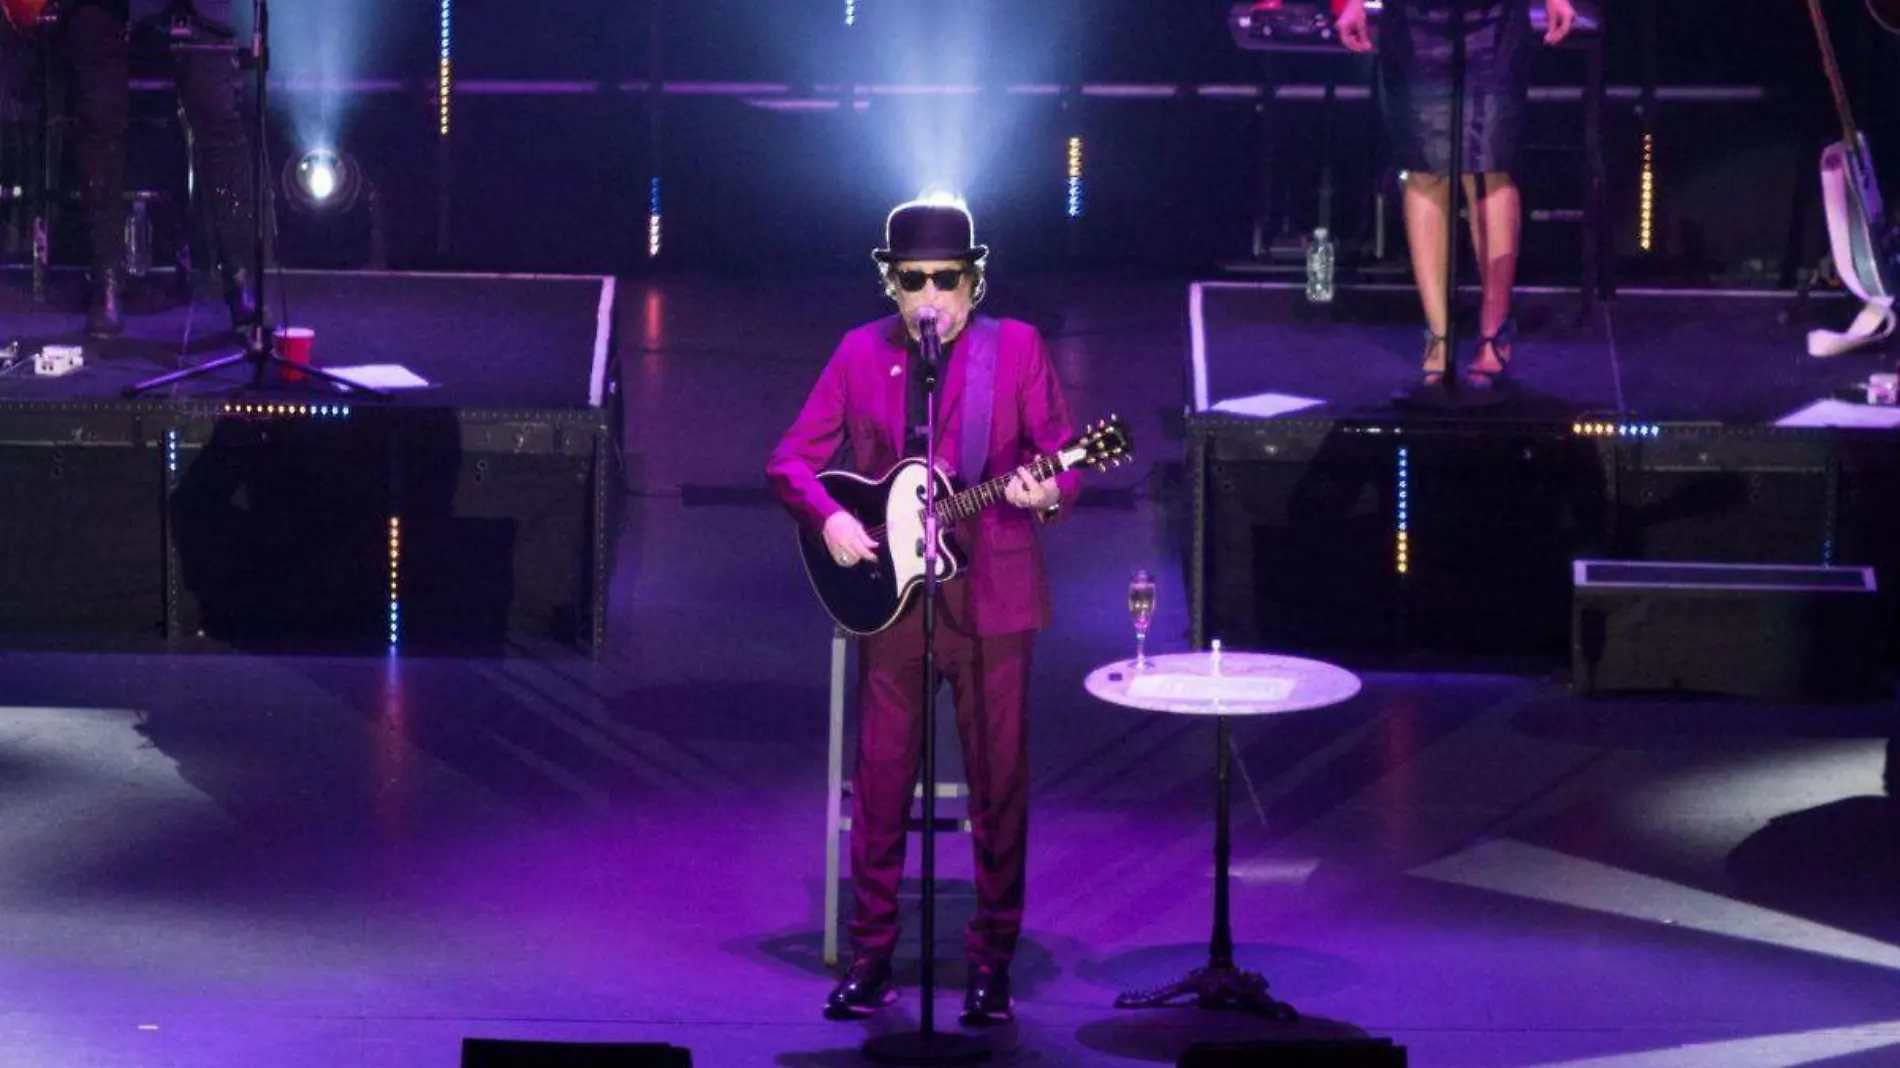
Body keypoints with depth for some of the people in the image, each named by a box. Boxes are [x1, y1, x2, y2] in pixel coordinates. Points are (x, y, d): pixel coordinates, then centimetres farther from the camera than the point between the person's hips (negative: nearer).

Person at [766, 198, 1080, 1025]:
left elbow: (1058, 456, 0)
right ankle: (870, 957, 13)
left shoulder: (1014, 347, 0)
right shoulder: (861, 353, 5)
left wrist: (1044, 494, -22)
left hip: (990, 593, -1)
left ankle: (992, 963, 10)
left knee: (999, 782, 1)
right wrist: (829, 518, -12)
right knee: (881, 779, 4)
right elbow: (790, 459, 6)